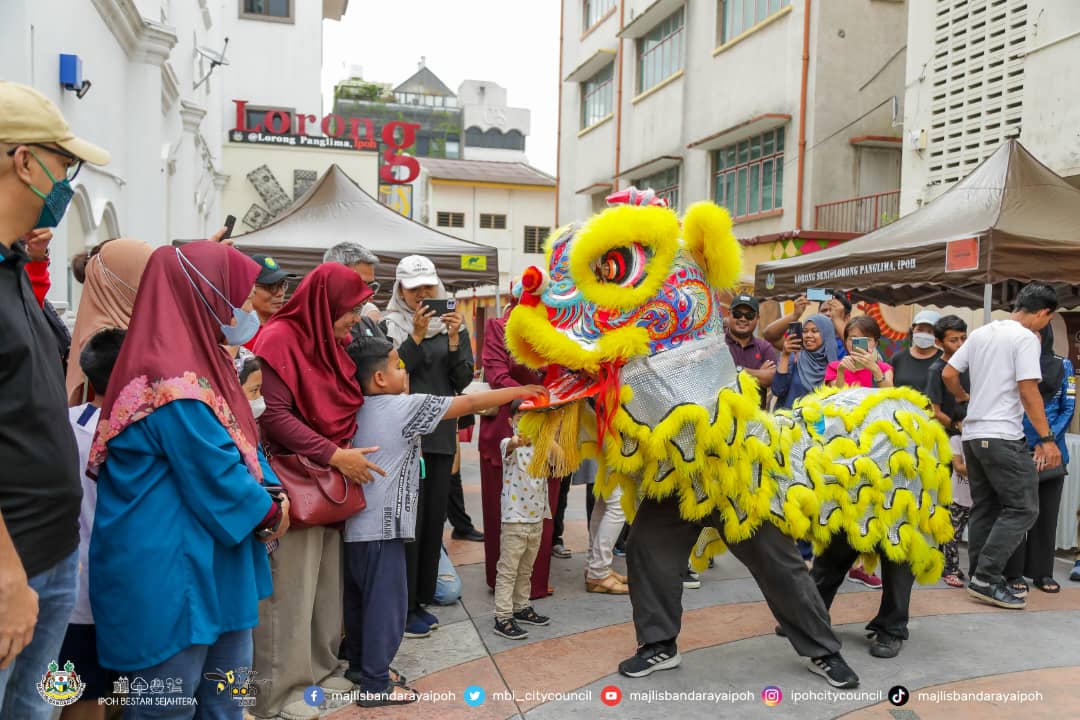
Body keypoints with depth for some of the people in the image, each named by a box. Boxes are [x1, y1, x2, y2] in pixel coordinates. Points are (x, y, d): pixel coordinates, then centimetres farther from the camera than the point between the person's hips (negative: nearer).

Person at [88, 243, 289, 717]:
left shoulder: (194, 364, 10)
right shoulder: (175, 383, -23)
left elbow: (237, 442, 14)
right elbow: (215, 472, -21)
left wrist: (271, 495, -1)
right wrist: (270, 514, -5)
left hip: (208, 560, 10)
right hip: (170, 569, -10)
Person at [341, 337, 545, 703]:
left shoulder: (359, 409, 7)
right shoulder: (404, 406, -15)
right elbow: (468, 403, -12)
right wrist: (519, 391, -4)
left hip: (357, 523, 9)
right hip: (381, 526, -9)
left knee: (360, 600, 18)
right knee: (386, 602, 0)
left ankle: (360, 665, 32)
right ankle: (376, 684, 8)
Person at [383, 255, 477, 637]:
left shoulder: (452, 325, 9)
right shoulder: (390, 326, -2)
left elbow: (463, 380, 2)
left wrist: (454, 340, -12)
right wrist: (416, 336, -18)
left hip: (441, 433, 4)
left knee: (434, 518, 9)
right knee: (409, 519, -4)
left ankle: (421, 600, 21)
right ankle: (402, 607, 7)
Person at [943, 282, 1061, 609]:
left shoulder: (981, 333, 12)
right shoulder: (1025, 338, -10)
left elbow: (948, 374, 14)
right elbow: (1028, 391, -16)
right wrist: (1047, 439, -13)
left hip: (973, 434, 8)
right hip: (1003, 436, -8)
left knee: (985, 508, 13)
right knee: (1022, 509, -3)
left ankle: (978, 577, 16)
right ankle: (986, 579, -6)